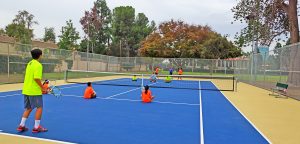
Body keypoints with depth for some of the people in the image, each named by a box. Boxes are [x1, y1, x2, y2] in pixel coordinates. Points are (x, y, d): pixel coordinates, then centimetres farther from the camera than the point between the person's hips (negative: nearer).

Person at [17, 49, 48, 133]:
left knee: (28, 108, 18)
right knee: (39, 108, 3)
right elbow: (36, 78, -24)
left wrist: (40, 86, 15)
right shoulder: (38, 65, -14)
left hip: (26, 90, 9)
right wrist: (42, 88, -13)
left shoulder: (29, 63, 13)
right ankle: (36, 127, 8)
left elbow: (30, 77, 16)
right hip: (35, 91, -9)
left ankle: (21, 126, 21)